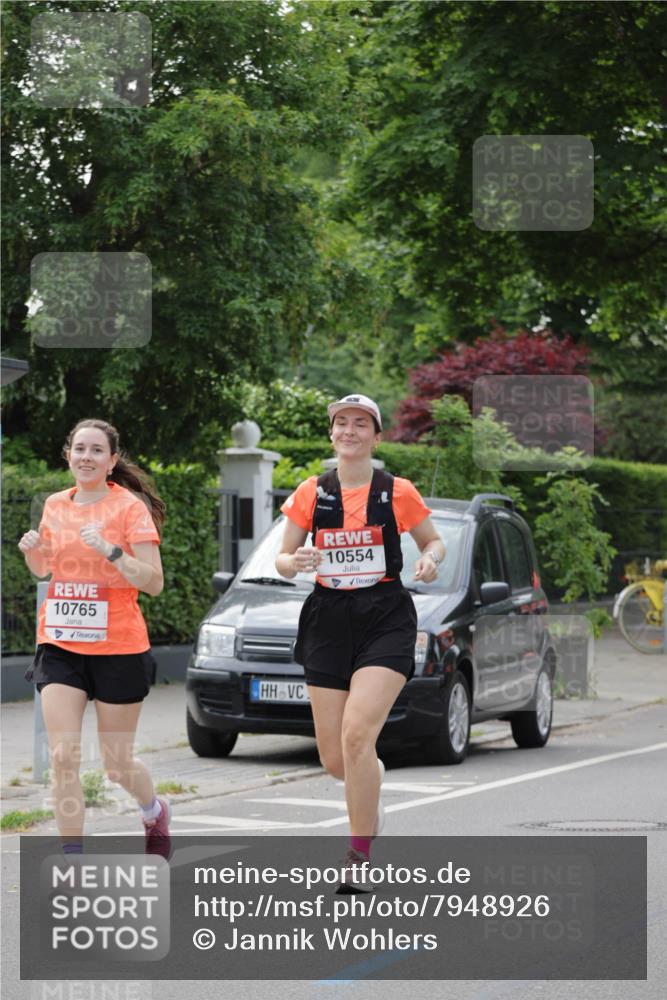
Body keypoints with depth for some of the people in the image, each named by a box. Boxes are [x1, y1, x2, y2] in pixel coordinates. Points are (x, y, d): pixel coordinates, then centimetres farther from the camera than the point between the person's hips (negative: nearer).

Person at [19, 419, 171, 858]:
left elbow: (153, 582, -14)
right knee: (63, 758, -10)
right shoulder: (55, 505, 7)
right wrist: (32, 549, 0)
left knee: (117, 764, 8)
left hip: (118, 647, -3)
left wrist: (111, 550, -27)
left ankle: (155, 810, 40)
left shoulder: (129, 506, -8)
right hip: (59, 645, 4)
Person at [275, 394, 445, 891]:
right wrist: (293, 562, -14)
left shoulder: (397, 492, 0)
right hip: (329, 620, 3)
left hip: (385, 618, -3)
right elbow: (283, 557, 10)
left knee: (356, 732, -22)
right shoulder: (311, 494, 6)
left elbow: (434, 540, 13)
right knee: (335, 760, 2)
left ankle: (358, 854, -11)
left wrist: (430, 559, -10)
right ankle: (373, 778, 41)